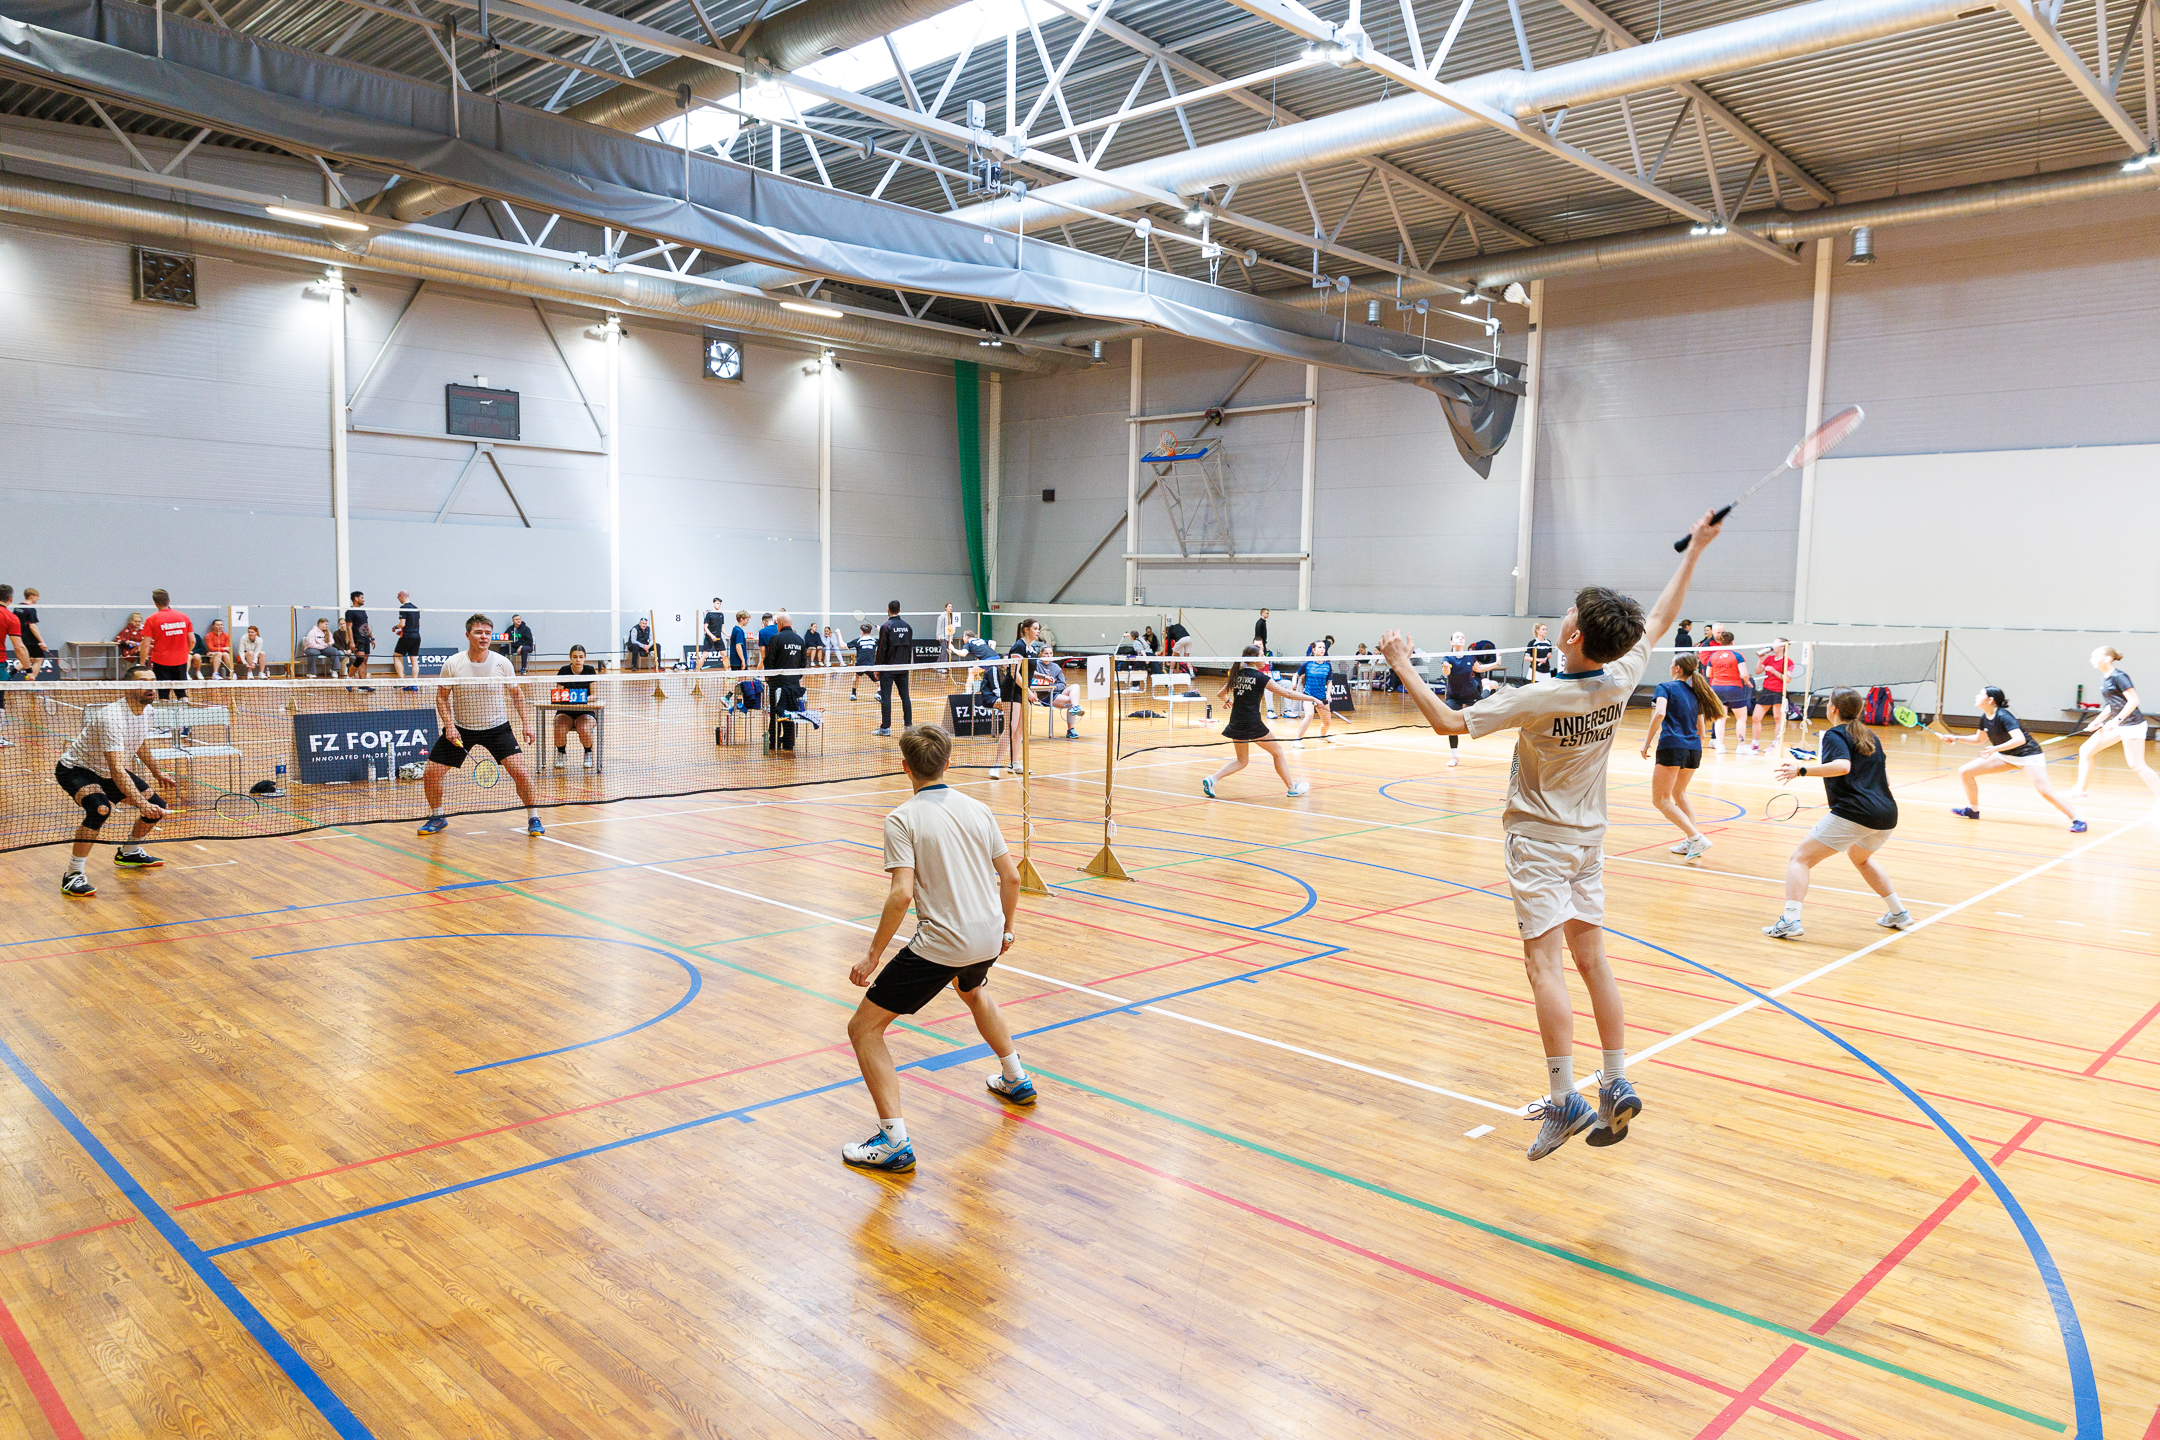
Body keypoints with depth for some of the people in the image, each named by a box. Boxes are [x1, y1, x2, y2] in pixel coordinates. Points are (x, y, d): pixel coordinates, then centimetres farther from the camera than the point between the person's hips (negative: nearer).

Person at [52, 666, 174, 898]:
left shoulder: (146, 710, -5)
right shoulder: (112, 717, -33)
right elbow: (116, 770, -39)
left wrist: (158, 772, 18)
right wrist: (141, 803, -46)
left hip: (107, 772, 9)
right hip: (75, 769, -9)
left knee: (156, 805, 3)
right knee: (100, 809, -35)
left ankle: (128, 853, 32)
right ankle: (73, 876, -25)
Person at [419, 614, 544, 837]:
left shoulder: (502, 663, -10)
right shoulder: (452, 664, -10)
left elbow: (516, 693, 6)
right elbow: (442, 697, 1)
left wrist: (526, 722, -2)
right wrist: (449, 726, -11)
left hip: (497, 727, -1)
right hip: (460, 728, 1)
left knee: (519, 771, -18)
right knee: (430, 774, -4)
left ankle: (533, 818, 2)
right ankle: (437, 818, 23)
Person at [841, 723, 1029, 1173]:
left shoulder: (903, 819, -10)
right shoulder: (978, 809, 6)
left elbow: (902, 894, -20)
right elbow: (1011, 876, 9)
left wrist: (873, 955, -11)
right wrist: (1005, 929, 25)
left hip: (940, 945, -7)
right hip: (988, 937, 7)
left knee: (864, 1028, 4)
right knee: (974, 991, 40)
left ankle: (895, 1142, -3)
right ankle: (1015, 1079, 51)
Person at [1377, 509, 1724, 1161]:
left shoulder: (1539, 698, -25)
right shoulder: (1620, 680, -8)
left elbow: (1448, 722, -20)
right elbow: (1659, 619, 10)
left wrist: (1403, 665, -11)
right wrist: (1695, 550, 21)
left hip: (1539, 838, -7)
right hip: (1588, 837, 7)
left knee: (1545, 963, -6)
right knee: (1591, 958, 12)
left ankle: (1564, 1101, -8)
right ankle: (1616, 1087, 17)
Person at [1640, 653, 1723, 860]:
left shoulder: (1666, 687, 0)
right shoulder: (1695, 692, 18)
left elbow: (1659, 713, -18)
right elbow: (1700, 729, 20)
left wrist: (1647, 742, -14)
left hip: (1672, 746, -7)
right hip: (1694, 749, 7)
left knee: (1660, 800, -1)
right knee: (1678, 794, 25)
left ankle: (1696, 838, -14)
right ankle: (1691, 843, 16)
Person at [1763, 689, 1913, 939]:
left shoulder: (1835, 734, -2)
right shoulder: (1871, 736, 20)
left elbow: (1843, 766, -21)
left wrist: (1801, 770, -21)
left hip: (1853, 813, -8)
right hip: (1887, 815, 8)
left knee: (1800, 859, -4)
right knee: (1860, 858, 36)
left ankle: (1790, 920, -20)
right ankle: (1899, 913, 38)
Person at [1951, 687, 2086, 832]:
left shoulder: (2003, 716, -24)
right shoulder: (1985, 718, 0)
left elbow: (2020, 739, -34)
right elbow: (1979, 739, 17)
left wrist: (1996, 748, -42)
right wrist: (1956, 738, 6)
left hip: (2028, 755, -8)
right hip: (2006, 756, 8)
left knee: (2045, 791, -24)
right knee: (1965, 771, 0)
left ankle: (2077, 820, -14)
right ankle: (1973, 810, 15)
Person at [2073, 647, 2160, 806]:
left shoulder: (2118, 676, -16)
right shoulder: (2105, 677, 10)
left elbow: (2133, 700, -20)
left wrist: (2117, 720, -24)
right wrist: (2098, 721, 14)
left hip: (2131, 723, -9)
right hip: (2118, 724, 9)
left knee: (2136, 765, -8)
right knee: (2085, 751, 7)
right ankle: (2080, 791, 12)